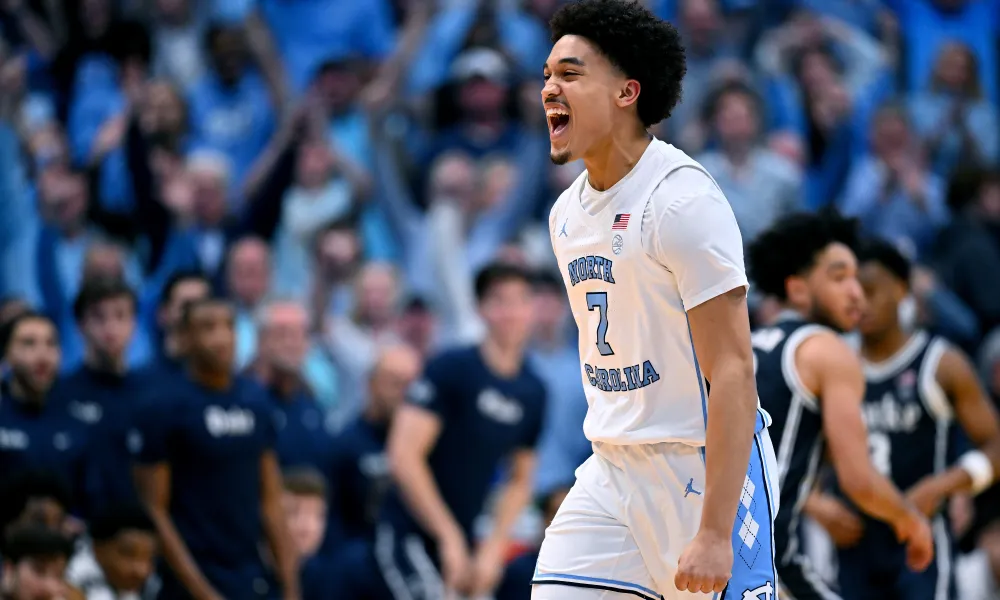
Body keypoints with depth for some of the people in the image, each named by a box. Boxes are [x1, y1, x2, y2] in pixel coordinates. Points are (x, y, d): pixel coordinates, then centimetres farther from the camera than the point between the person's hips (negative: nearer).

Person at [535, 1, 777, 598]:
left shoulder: (683, 199, -15)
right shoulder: (568, 213, 11)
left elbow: (733, 374, -19)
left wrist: (714, 532, -24)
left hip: (708, 471, -7)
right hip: (612, 474, 7)